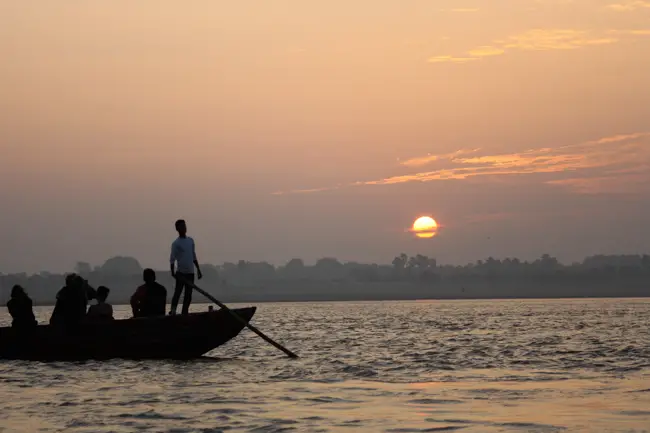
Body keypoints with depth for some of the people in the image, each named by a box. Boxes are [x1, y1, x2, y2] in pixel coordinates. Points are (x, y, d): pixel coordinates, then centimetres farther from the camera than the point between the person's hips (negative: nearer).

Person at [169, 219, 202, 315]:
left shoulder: (190, 240, 12)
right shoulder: (176, 243, -5)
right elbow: (172, 259, -7)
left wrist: (198, 270, 16)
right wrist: (173, 272, -16)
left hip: (190, 272, 5)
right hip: (181, 272, -5)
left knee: (188, 294, 5)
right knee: (178, 292, -9)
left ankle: (185, 312, 9)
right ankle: (173, 311, -6)